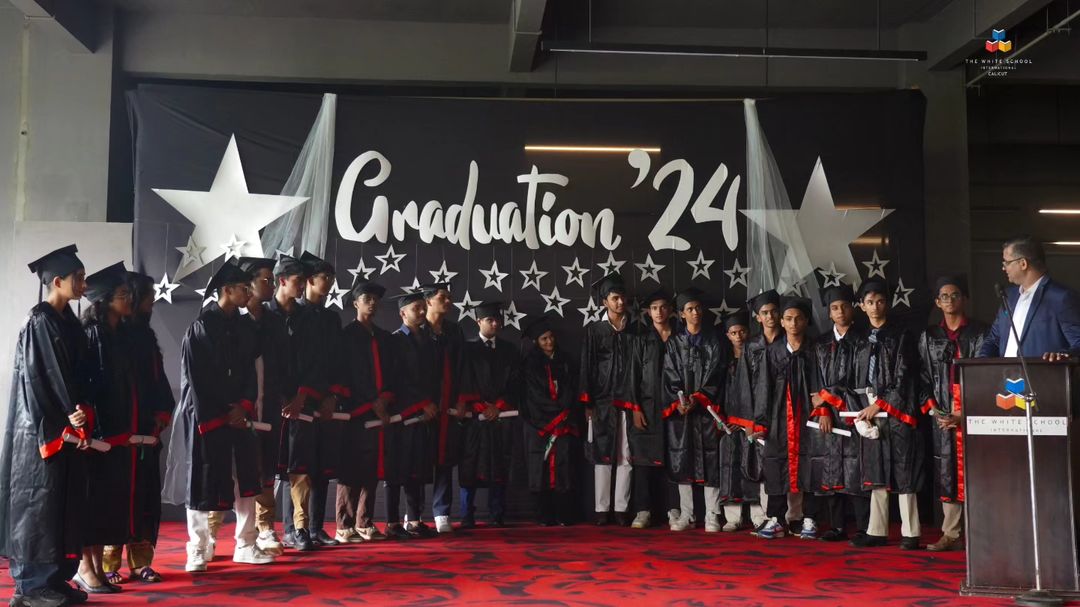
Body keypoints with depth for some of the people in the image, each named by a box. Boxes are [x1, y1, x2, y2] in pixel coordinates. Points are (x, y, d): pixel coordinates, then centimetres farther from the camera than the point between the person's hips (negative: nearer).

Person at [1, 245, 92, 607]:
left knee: (66, 505, 10)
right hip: (45, 432, -8)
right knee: (40, 504, -1)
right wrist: (65, 425, -15)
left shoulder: (69, 322, 12)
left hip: (68, 430, 8)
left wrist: (81, 421, 3)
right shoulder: (39, 323, -12)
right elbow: (37, 381, -16)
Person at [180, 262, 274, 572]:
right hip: (207, 417, -6)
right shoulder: (201, 326, -7)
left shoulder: (246, 328, 11)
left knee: (245, 479, 7)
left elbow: (250, 372, 10)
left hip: (238, 414, 6)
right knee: (204, 482, 0)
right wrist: (216, 417, -10)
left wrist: (244, 408, -5)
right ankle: (197, 551, 11)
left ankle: (246, 546, 17)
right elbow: (194, 377, -9)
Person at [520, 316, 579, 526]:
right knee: (541, 467, -6)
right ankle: (545, 516, -3)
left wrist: (564, 411, -5)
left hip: (564, 421, 2)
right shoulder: (531, 363, 6)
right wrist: (558, 412, -5)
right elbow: (535, 394, -1)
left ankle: (563, 515, -6)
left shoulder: (564, 362, 15)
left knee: (563, 466, -7)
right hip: (539, 422, -2)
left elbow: (570, 391, 11)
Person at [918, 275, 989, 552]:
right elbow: (922, 378, 11)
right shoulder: (929, 337, 14)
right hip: (942, 413, 3)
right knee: (947, 472, 3)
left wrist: (967, 413, -10)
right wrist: (932, 410, -3)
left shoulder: (980, 332, 5)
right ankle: (951, 534, 7)